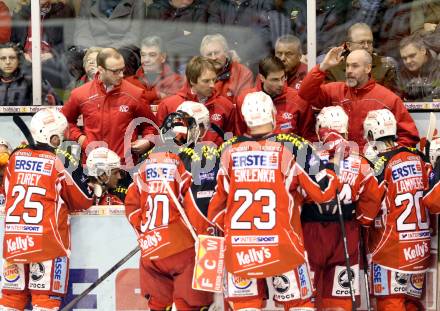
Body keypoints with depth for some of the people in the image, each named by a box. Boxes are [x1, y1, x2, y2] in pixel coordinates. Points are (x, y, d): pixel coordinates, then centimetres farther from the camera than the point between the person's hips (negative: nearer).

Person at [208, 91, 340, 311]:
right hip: (281, 244, -2)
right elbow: (323, 192, -3)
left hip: (238, 246, 2)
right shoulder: (293, 148, -5)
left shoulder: (228, 151, 4)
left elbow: (215, 204, 9)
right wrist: (333, 176, 18)